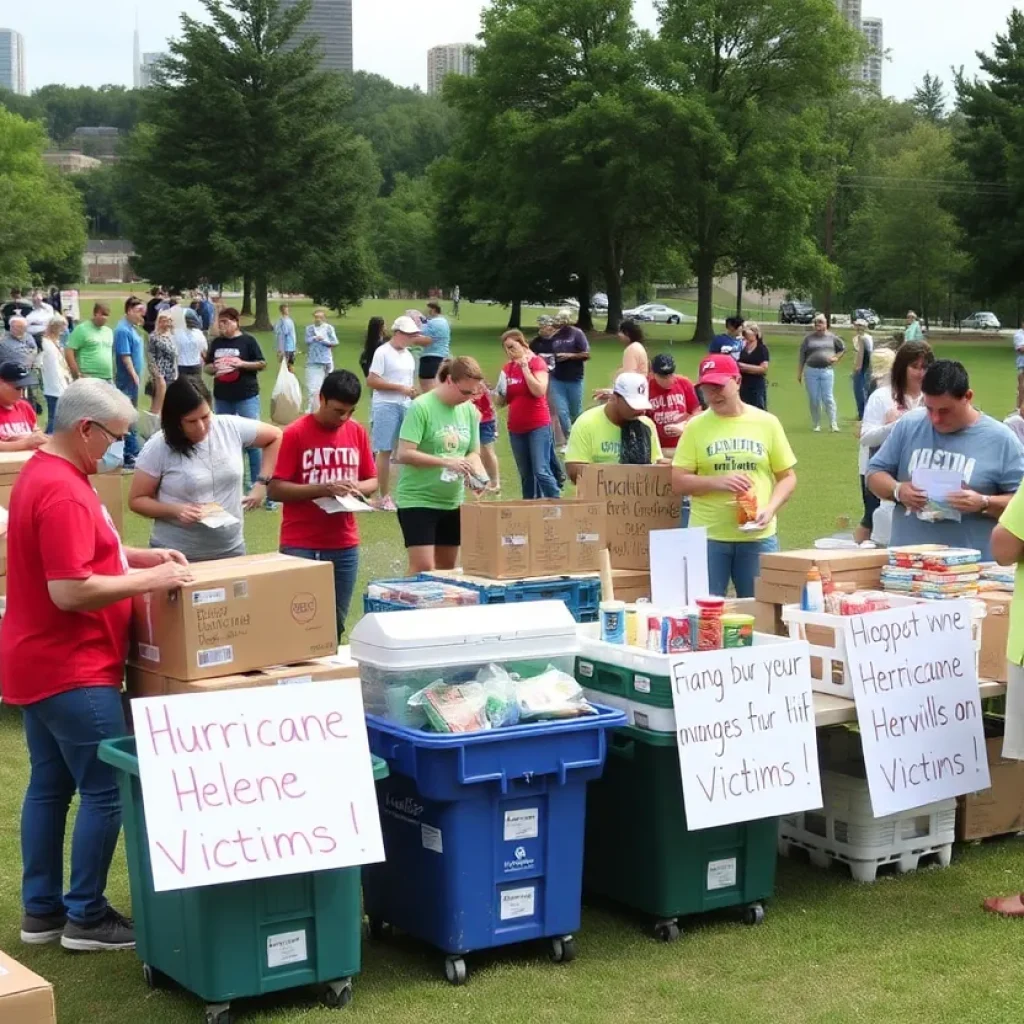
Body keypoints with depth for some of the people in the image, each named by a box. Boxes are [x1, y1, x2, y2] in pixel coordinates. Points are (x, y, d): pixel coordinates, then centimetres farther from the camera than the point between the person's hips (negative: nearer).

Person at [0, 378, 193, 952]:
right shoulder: (62, 492, -23)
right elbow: (71, 590, -28)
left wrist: (142, 556, 12)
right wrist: (151, 580, -21)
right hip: (71, 669, -11)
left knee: (50, 786, 15)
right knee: (108, 791, -2)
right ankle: (85, 916, 7)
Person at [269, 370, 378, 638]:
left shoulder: (358, 432, 6)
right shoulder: (295, 433, -8)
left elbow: (372, 481, 15)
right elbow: (276, 489, -11)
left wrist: (358, 488, -8)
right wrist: (322, 489, -22)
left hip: (345, 545, 4)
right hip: (300, 546, -4)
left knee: (336, 624, 9)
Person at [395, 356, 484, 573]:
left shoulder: (470, 410, 4)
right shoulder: (421, 407, -15)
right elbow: (404, 454, -20)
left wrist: (477, 472, -11)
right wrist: (446, 461, -28)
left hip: (453, 502, 7)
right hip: (418, 499, -7)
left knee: (447, 569, 12)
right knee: (423, 568, -13)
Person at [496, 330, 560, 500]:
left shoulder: (537, 362, -5)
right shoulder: (507, 368, 10)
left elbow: (540, 391, -20)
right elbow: (502, 402, 15)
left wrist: (525, 368, -17)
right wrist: (500, 392, -6)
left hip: (538, 426, -6)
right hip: (516, 429, 6)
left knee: (541, 471, -15)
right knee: (525, 475, 9)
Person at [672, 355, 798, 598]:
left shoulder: (766, 423, 4)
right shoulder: (696, 427, 1)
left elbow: (787, 477, 7)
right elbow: (678, 482, 0)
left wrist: (770, 509, -10)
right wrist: (717, 482, -16)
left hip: (759, 536, 1)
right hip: (708, 536, -1)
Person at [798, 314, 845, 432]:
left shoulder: (832, 337, 5)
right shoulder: (809, 338, 3)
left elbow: (843, 349, 19)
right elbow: (802, 356, 6)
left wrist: (836, 358, 1)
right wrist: (799, 373, 4)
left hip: (827, 370, -1)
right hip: (811, 371, 1)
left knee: (828, 398, -5)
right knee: (814, 399, 3)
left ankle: (834, 424, -6)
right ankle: (816, 424, 11)